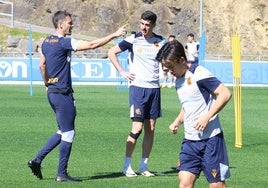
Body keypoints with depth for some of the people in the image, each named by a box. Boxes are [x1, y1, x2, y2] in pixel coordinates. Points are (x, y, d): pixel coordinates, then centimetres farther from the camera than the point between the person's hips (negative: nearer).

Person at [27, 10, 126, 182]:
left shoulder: (47, 42, 10)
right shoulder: (64, 43, -16)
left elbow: (42, 65, 23)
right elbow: (92, 45, -20)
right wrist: (115, 35, -16)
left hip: (52, 92, 9)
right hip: (62, 94, -9)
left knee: (63, 132, 17)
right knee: (68, 133, -1)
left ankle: (37, 160, 13)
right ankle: (62, 174, 4)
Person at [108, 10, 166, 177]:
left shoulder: (161, 42, 5)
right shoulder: (133, 40, -4)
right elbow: (112, 53, 4)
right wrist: (123, 72, -2)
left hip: (154, 88, 4)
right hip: (138, 87, -4)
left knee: (150, 129, 4)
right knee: (137, 128, -9)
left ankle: (144, 166, 12)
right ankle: (127, 166, 0)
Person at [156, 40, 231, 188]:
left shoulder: (199, 74, -13)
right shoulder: (179, 81, 14)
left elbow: (225, 93, -18)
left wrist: (207, 116, -22)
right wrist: (177, 122, 10)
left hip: (210, 138, -7)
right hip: (190, 140, 7)